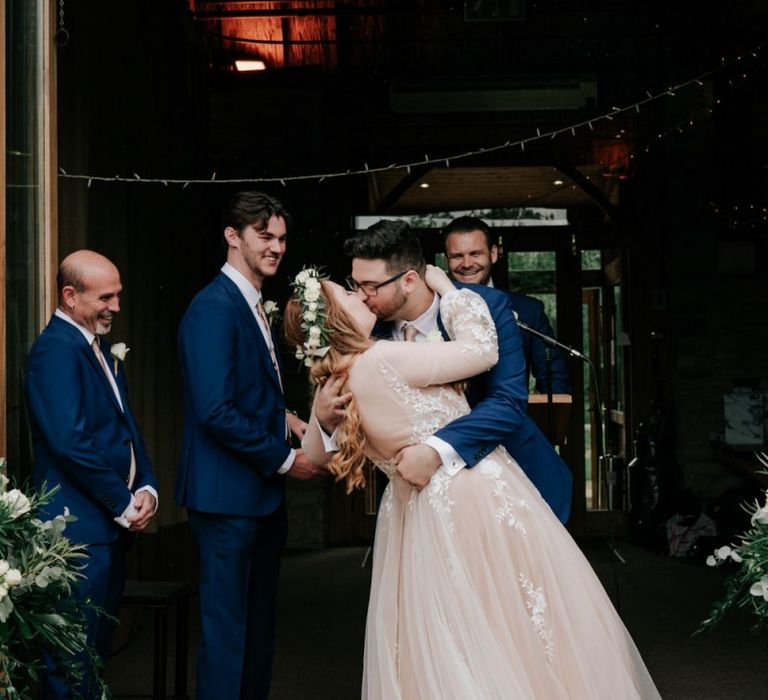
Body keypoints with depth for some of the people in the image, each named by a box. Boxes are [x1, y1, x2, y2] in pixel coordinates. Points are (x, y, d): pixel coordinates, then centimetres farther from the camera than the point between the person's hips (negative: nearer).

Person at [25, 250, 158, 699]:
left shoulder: (101, 349, 15)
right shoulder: (57, 349, -14)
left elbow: (127, 428, 18)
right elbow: (71, 443, -22)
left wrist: (147, 489, 1)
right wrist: (124, 503, -13)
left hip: (113, 526, 9)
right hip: (80, 527, -9)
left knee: (98, 648, 16)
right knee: (74, 660, -3)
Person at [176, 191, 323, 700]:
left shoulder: (256, 308, 14)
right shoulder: (214, 308, -16)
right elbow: (215, 411, -23)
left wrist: (286, 418, 2)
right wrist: (284, 459, -14)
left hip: (264, 493, 9)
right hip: (228, 493, -9)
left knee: (260, 621, 16)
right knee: (227, 627, -1)